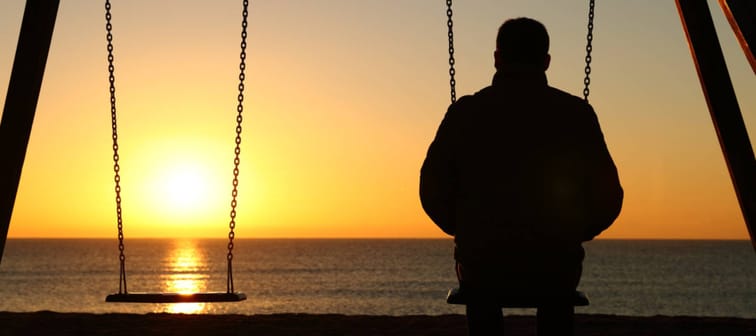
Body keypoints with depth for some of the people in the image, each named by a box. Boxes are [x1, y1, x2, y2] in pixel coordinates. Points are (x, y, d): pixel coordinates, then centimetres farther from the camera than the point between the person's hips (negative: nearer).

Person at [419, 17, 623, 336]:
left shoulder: (464, 113, -7)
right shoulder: (576, 114, -6)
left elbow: (433, 193, -4)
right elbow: (608, 198, -4)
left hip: (480, 270, 0)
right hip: (556, 271, 1)